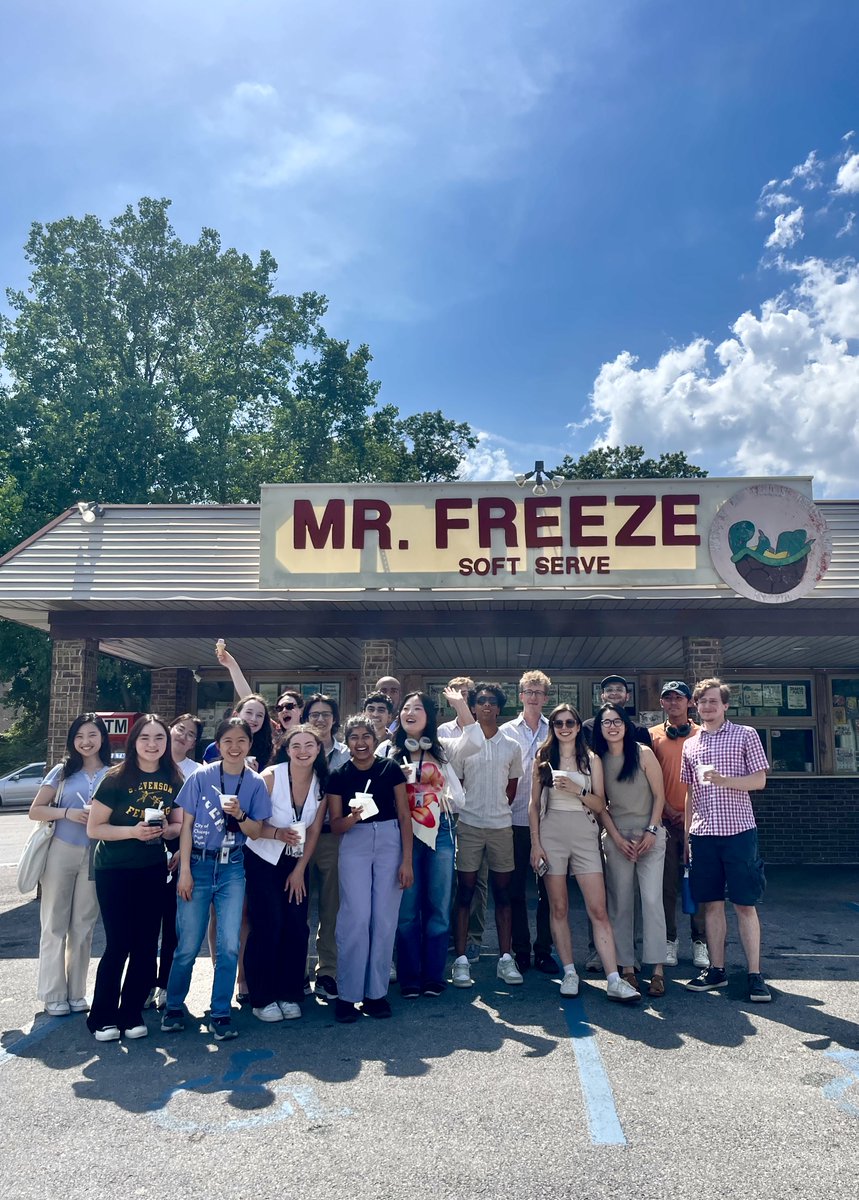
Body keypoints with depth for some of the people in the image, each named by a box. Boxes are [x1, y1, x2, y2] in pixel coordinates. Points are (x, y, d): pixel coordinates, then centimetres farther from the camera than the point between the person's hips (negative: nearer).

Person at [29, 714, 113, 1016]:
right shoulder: (62, 772, 2)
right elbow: (35, 811, 0)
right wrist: (68, 813, -15)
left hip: (96, 857, 0)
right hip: (61, 853, 0)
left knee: (83, 927, 8)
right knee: (54, 925, 5)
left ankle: (76, 993, 19)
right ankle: (54, 995, 15)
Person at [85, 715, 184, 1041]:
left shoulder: (174, 781, 1)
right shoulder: (116, 779, -10)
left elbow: (179, 824, 11)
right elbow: (94, 828, -10)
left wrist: (167, 829, -12)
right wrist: (133, 831, -23)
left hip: (153, 871, 4)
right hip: (114, 871, -4)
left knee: (146, 944, 6)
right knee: (119, 944, -1)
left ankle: (131, 1015, 21)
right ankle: (102, 1018, 16)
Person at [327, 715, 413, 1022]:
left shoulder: (390, 769, 1)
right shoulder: (338, 776, 2)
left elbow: (404, 816, 2)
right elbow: (335, 824, 3)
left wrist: (407, 859, -4)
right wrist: (352, 818, -19)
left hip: (390, 843, 1)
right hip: (354, 846, -1)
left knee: (385, 919, 3)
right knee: (355, 918, -7)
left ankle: (376, 992, 16)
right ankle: (347, 994, 6)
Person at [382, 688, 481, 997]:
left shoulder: (444, 749, 6)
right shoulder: (388, 751, 6)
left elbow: (475, 741, -10)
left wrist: (460, 704, -12)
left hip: (439, 832, 1)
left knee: (438, 907, 6)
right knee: (407, 908, 4)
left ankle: (434, 976, 18)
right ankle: (409, 978, 14)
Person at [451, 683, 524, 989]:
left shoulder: (511, 746, 7)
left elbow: (512, 787, 15)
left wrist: (497, 809, 9)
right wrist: (469, 809, 1)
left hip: (501, 826, 2)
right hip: (469, 825, -2)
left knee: (502, 893, 7)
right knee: (465, 893, 1)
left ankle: (505, 959, 14)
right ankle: (461, 960, 6)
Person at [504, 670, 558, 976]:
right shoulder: (506, 731, 4)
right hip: (515, 821, -1)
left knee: (547, 889, 7)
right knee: (516, 890, 6)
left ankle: (544, 951, 18)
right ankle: (521, 952, 17)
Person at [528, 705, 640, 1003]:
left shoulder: (592, 760, 8)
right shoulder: (542, 760, 7)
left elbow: (600, 805, 4)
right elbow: (534, 804, 6)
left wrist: (576, 790, -13)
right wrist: (535, 843, -1)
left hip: (585, 836, 0)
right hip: (551, 835, 0)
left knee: (599, 911, -5)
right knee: (559, 908, 4)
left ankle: (614, 981, -4)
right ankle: (569, 973, 15)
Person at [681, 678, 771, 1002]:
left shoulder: (745, 735, 2)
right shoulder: (691, 745, 14)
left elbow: (759, 781, -2)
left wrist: (723, 780, -18)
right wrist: (685, 835, 12)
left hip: (738, 830, -3)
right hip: (703, 833, 4)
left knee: (745, 904, -1)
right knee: (711, 903, 7)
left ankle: (755, 974, 7)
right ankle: (716, 970, 17)